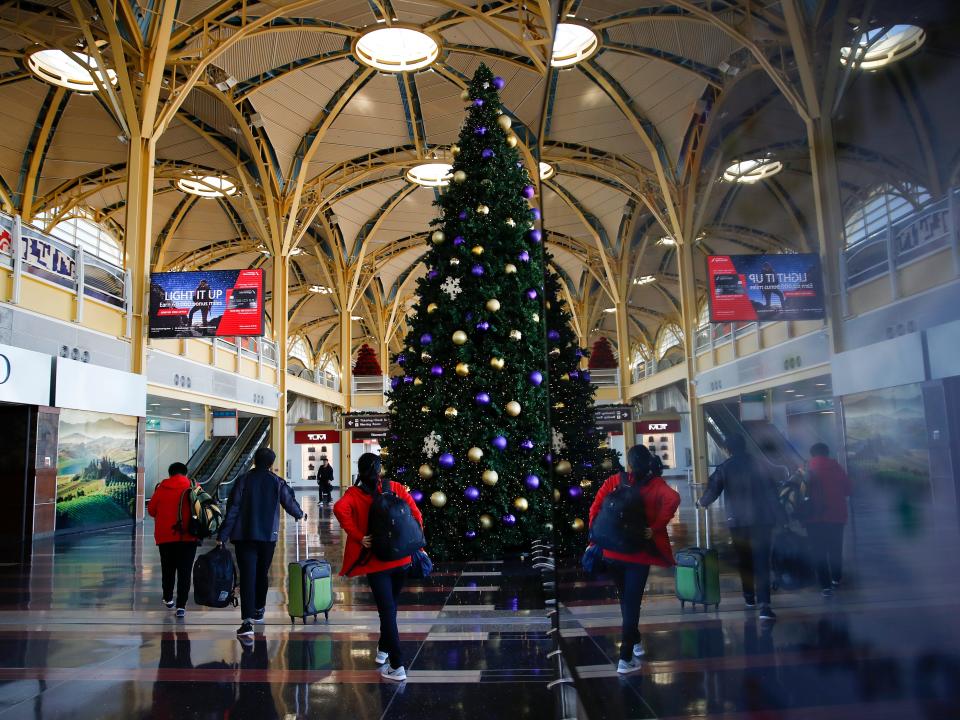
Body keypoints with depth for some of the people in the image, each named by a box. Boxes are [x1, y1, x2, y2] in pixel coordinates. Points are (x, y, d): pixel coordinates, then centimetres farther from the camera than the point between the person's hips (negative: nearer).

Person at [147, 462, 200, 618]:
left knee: (167, 569, 20)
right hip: (188, 536, -2)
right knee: (184, 571, 1)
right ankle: (181, 605, -6)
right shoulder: (193, 487, -3)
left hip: (165, 536, 2)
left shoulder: (161, 488, 0)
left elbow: (151, 510, 6)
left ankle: (168, 599, 34)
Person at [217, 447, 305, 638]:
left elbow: (232, 510, -5)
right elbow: (290, 503, 15)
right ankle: (258, 610, 34)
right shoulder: (277, 483, 3)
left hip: (244, 536, -2)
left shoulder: (243, 481, -2)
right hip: (268, 536, 2)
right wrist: (300, 515, 36)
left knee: (247, 576, -7)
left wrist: (222, 536, -3)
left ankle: (247, 621, -17)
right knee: (262, 574, 18)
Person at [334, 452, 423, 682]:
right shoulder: (396, 488, 2)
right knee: (391, 606, 22)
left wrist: (359, 537, -18)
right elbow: (416, 515, -2)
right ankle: (383, 650, 37)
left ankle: (397, 666, -1)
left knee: (387, 611, 1)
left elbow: (340, 509, -25)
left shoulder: (354, 494, -4)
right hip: (401, 559, 3)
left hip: (376, 562, -3)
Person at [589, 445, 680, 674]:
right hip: (638, 554, -3)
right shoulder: (655, 485, -3)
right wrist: (655, 528, -18)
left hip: (612, 551, 3)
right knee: (632, 602, 4)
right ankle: (626, 658, 0)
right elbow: (673, 499, -23)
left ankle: (634, 642, 38)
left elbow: (595, 509, -1)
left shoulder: (614, 481, 4)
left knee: (625, 599, 21)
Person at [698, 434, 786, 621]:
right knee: (762, 562, -3)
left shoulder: (724, 468, -2)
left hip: (737, 521, 0)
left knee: (744, 560, 18)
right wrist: (779, 516, 7)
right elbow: (772, 491, 4)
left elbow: (712, 491, -3)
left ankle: (749, 597, 31)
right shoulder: (760, 465, 4)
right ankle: (764, 604, -14)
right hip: (762, 520, 1)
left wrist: (702, 502, 18)